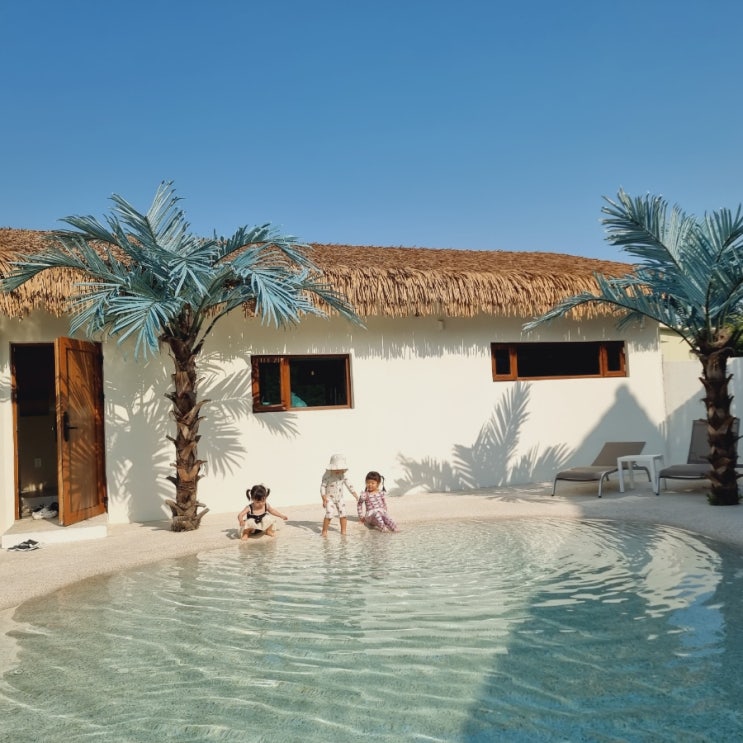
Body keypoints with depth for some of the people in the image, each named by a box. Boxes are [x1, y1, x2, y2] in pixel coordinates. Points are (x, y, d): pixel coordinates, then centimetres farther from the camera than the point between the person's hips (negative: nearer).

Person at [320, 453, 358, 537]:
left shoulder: (343, 476, -2)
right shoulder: (327, 476, -15)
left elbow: (349, 485, 8)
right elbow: (323, 486, -14)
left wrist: (355, 494, 8)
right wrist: (324, 498, -21)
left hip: (340, 498, 5)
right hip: (330, 498, -4)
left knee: (343, 515, 3)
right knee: (329, 515, -14)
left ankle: (343, 531, 18)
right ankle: (324, 531, 0)